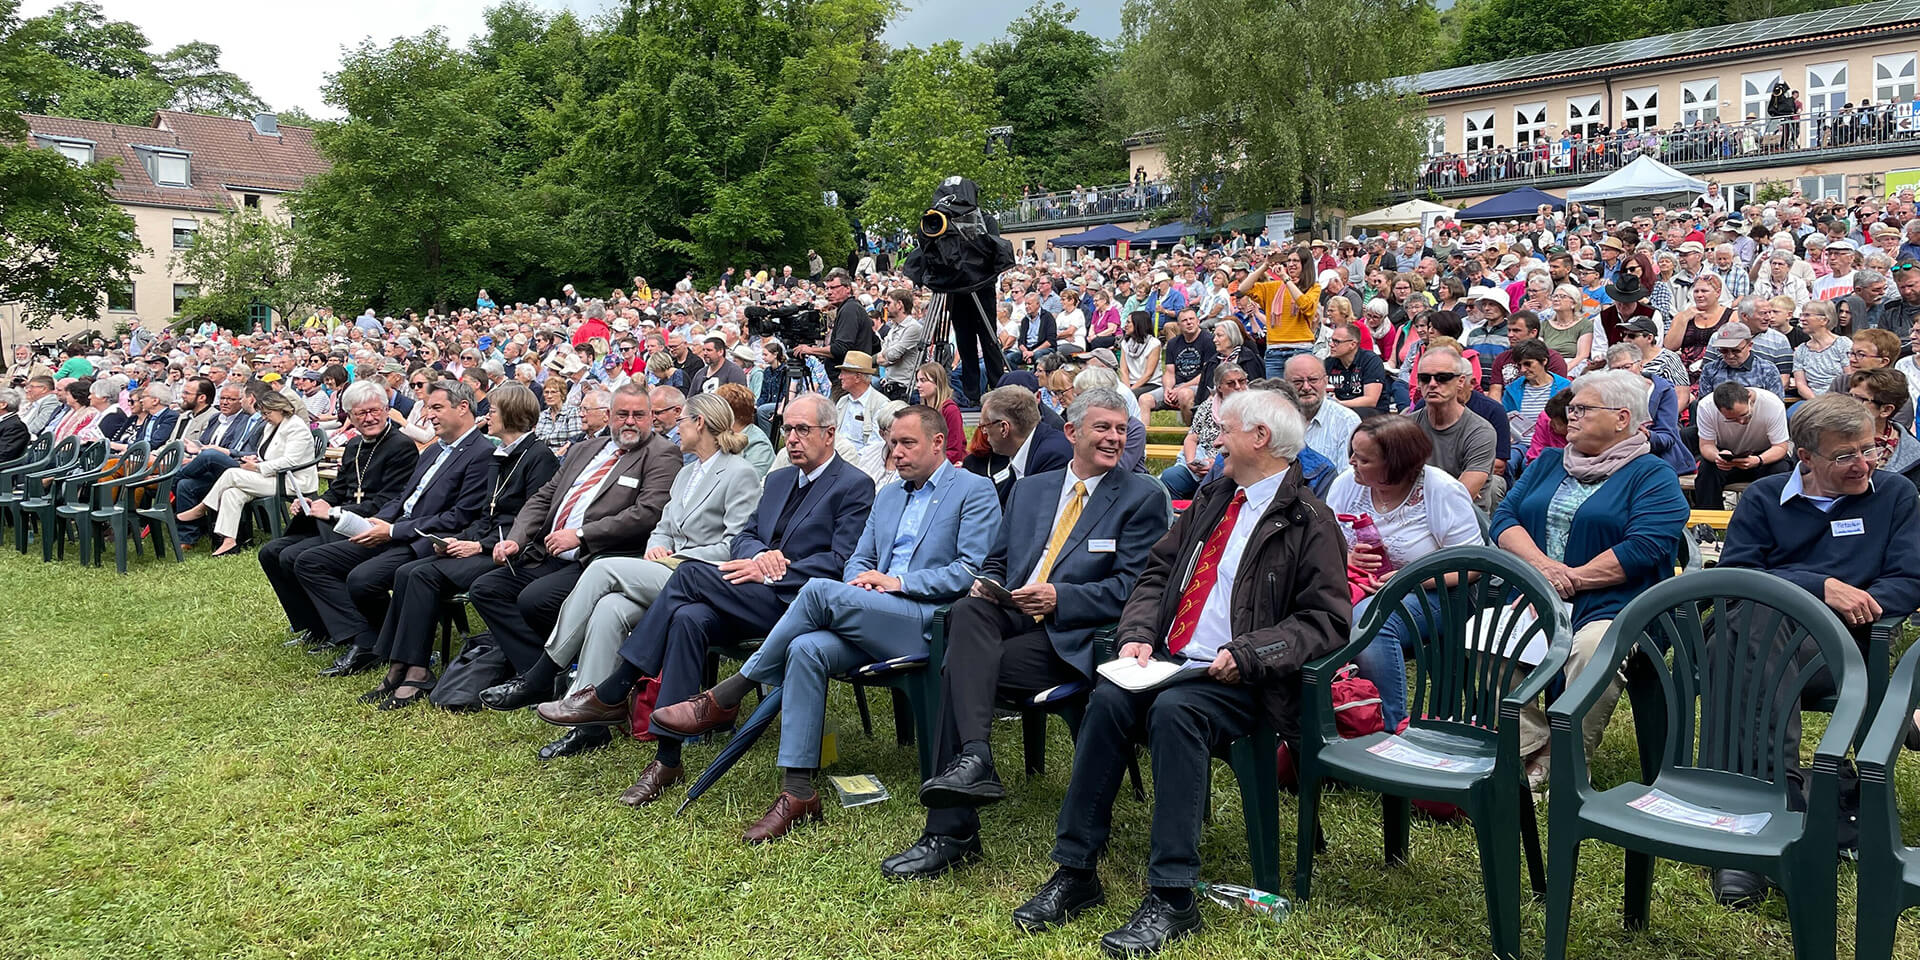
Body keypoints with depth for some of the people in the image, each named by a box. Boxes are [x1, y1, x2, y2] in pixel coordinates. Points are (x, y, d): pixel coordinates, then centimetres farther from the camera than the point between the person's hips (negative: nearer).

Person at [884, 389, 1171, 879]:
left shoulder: (1143, 498, 5)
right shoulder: (1030, 490, 21)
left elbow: (1132, 588, -4)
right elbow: (995, 562, 25)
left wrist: (1059, 597, -16)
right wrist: (987, 586, -1)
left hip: (1070, 636, -5)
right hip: (1012, 617, 5)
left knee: (958, 670, -26)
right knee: (967, 612, -31)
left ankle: (950, 831, -23)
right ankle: (974, 757, -38)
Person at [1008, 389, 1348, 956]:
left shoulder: (1308, 522, -2)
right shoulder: (1212, 501, 19)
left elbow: (1327, 620, -8)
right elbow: (1157, 574, 19)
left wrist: (1246, 653, -19)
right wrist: (1138, 633, 0)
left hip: (1239, 680, -6)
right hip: (1170, 661, 6)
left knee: (1174, 710, -34)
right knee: (1109, 698, -23)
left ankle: (1171, 898, -27)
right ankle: (1075, 873, -16)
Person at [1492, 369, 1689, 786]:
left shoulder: (1652, 475, 5)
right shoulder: (1548, 464, 22)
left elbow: (1644, 548, -10)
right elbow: (1504, 517, 10)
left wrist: (1572, 578, -14)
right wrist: (1540, 564, -10)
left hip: (1611, 604, -4)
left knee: (1594, 650, -37)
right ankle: (1531, 752, -14)